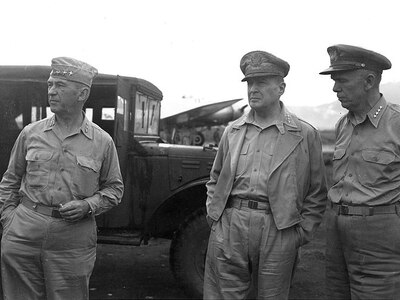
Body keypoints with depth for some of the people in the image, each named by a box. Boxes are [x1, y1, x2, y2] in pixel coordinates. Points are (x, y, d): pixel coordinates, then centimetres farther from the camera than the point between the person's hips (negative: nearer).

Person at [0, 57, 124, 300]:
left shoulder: (102, 141, 1)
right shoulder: (31, 133, 6)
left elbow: (114, 188, 8)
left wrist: (88, 205, -9)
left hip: (73, 243, -1)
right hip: (22, 236, 2)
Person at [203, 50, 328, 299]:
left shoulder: (306, 135, 3)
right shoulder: (232, 131, 12)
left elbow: (317, 194, 5)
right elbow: (215, 178, 21)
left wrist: (302, 233, -2)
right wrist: (213, 213, 8)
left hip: (278, 232, -2)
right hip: (228, 226, 3)